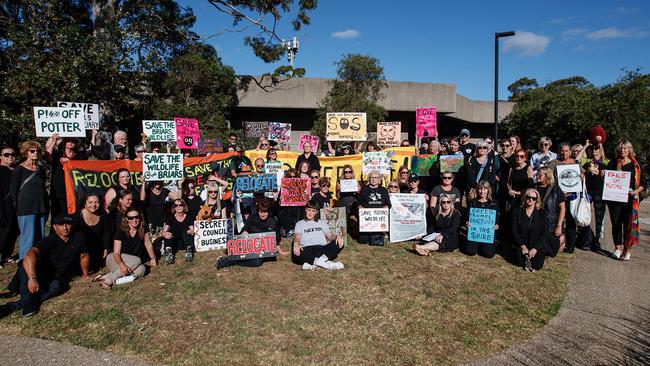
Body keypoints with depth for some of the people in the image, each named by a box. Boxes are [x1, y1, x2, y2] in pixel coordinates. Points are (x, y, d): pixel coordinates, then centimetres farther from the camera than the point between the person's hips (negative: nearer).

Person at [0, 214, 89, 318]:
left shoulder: (79, 238, -5)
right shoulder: (49, 240, -17)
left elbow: (84, 256, 11)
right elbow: (31, 253, -35)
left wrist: (85, 275, 19)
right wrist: (32, 278, -49)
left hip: (59, 279, 2)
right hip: (42, 276, -2)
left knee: (57, 287, -35)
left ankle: (13, 306, -31)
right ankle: (29, 302, -39)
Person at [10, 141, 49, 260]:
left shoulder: (41, 169, 15)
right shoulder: (19, 169, -1)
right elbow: (13, 190, -2)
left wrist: (47, 207, 14)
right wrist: (16, 207, -7)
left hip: (40, 208, 5)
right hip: (26, 209, -5)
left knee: (40, 237, 7)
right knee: (28, 237, -4)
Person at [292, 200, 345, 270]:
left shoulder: (322, 223, 27)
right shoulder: (300, 224, 20)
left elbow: (330, 235, 15)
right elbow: (297, 237, 2)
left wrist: (337, 236, -9)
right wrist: (296, 244, -23)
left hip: (322, 249, 2)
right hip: (307, 250, -2)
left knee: (340, 243, -25)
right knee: (295, 253, -35)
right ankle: (324, 263, -35)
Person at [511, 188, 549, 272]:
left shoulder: (541, 213, 0)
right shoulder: (517, 211, 1)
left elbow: (545, 234, -4)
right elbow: (514, 231, -2)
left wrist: (535, 248, -14)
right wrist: (522, 246, -11)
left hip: (538, 245, 0)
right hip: (521, 244, 0)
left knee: (537, 265, -17)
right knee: (520, 262, -19)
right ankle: (526, 256, 15)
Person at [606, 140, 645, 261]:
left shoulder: (635, 165, 6)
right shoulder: (613, 163, 7)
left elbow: (643, 183, 6)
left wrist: (635, 191, -10)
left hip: (630, 199, -1)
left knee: (629, 223, -1)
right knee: (616, 223, 5)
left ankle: (627, 249, 9)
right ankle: (618, 248, 15)